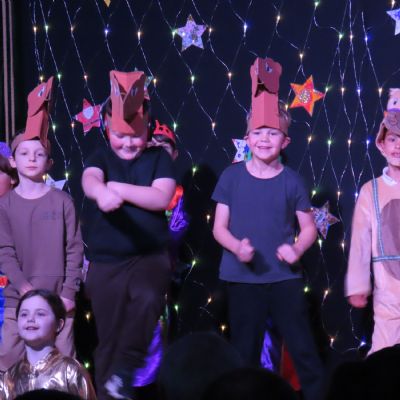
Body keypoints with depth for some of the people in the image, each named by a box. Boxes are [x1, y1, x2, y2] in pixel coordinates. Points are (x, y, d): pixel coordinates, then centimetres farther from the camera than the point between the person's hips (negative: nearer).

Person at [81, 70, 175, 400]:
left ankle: (124, 371, -18)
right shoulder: (101, 158, 4)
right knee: (109, 338, 5)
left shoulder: (159, 158, 3)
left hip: (150, 256, -2)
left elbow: (161, 198, -13)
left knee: (147, 298, -33)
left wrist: (117, 188, -17)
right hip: (106, 262, 2)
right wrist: (103, 193, -45)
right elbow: (89, 181, -21)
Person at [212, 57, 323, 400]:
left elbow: (308, 227, 5)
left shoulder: (291, 181, -2)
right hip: (244, 278, 1)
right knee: (245, 354, 11)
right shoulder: (232, 177, -2)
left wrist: (297, 249, -15)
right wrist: (237, 247, -18)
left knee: (304, 350, 0)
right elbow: (219, 227, 2)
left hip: (285, 279, 0)